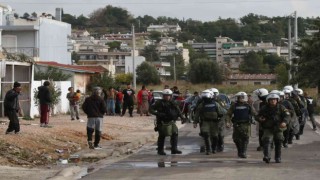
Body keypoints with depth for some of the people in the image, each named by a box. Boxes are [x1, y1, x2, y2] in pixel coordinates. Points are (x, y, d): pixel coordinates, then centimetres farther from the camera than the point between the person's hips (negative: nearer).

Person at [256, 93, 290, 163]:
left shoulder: (281, 108, 0)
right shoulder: (264, 108, 4)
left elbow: (287, 115, -9)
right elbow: (258, 116, 12)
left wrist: (284, 122, -29)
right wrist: (260, 119, -13)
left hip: (278, 129, 1)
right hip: (268, 129, -1)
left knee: (278, 143, 8)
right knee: (267, 141, -19)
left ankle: (278, 158, 22)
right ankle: (267, 157, -29)